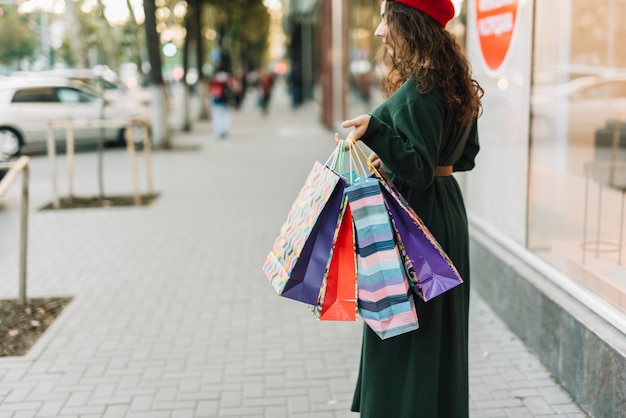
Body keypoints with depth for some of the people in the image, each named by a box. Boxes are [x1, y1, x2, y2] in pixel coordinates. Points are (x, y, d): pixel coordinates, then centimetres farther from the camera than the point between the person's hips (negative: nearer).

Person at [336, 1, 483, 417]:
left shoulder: (417, 91, -20)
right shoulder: (456, 84, 9)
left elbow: (419, 170, -22)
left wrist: (376, 131, -33)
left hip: (414, 217, -10)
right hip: (447, 214, 10)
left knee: (405, 333, 1)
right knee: (438, 331, 19)